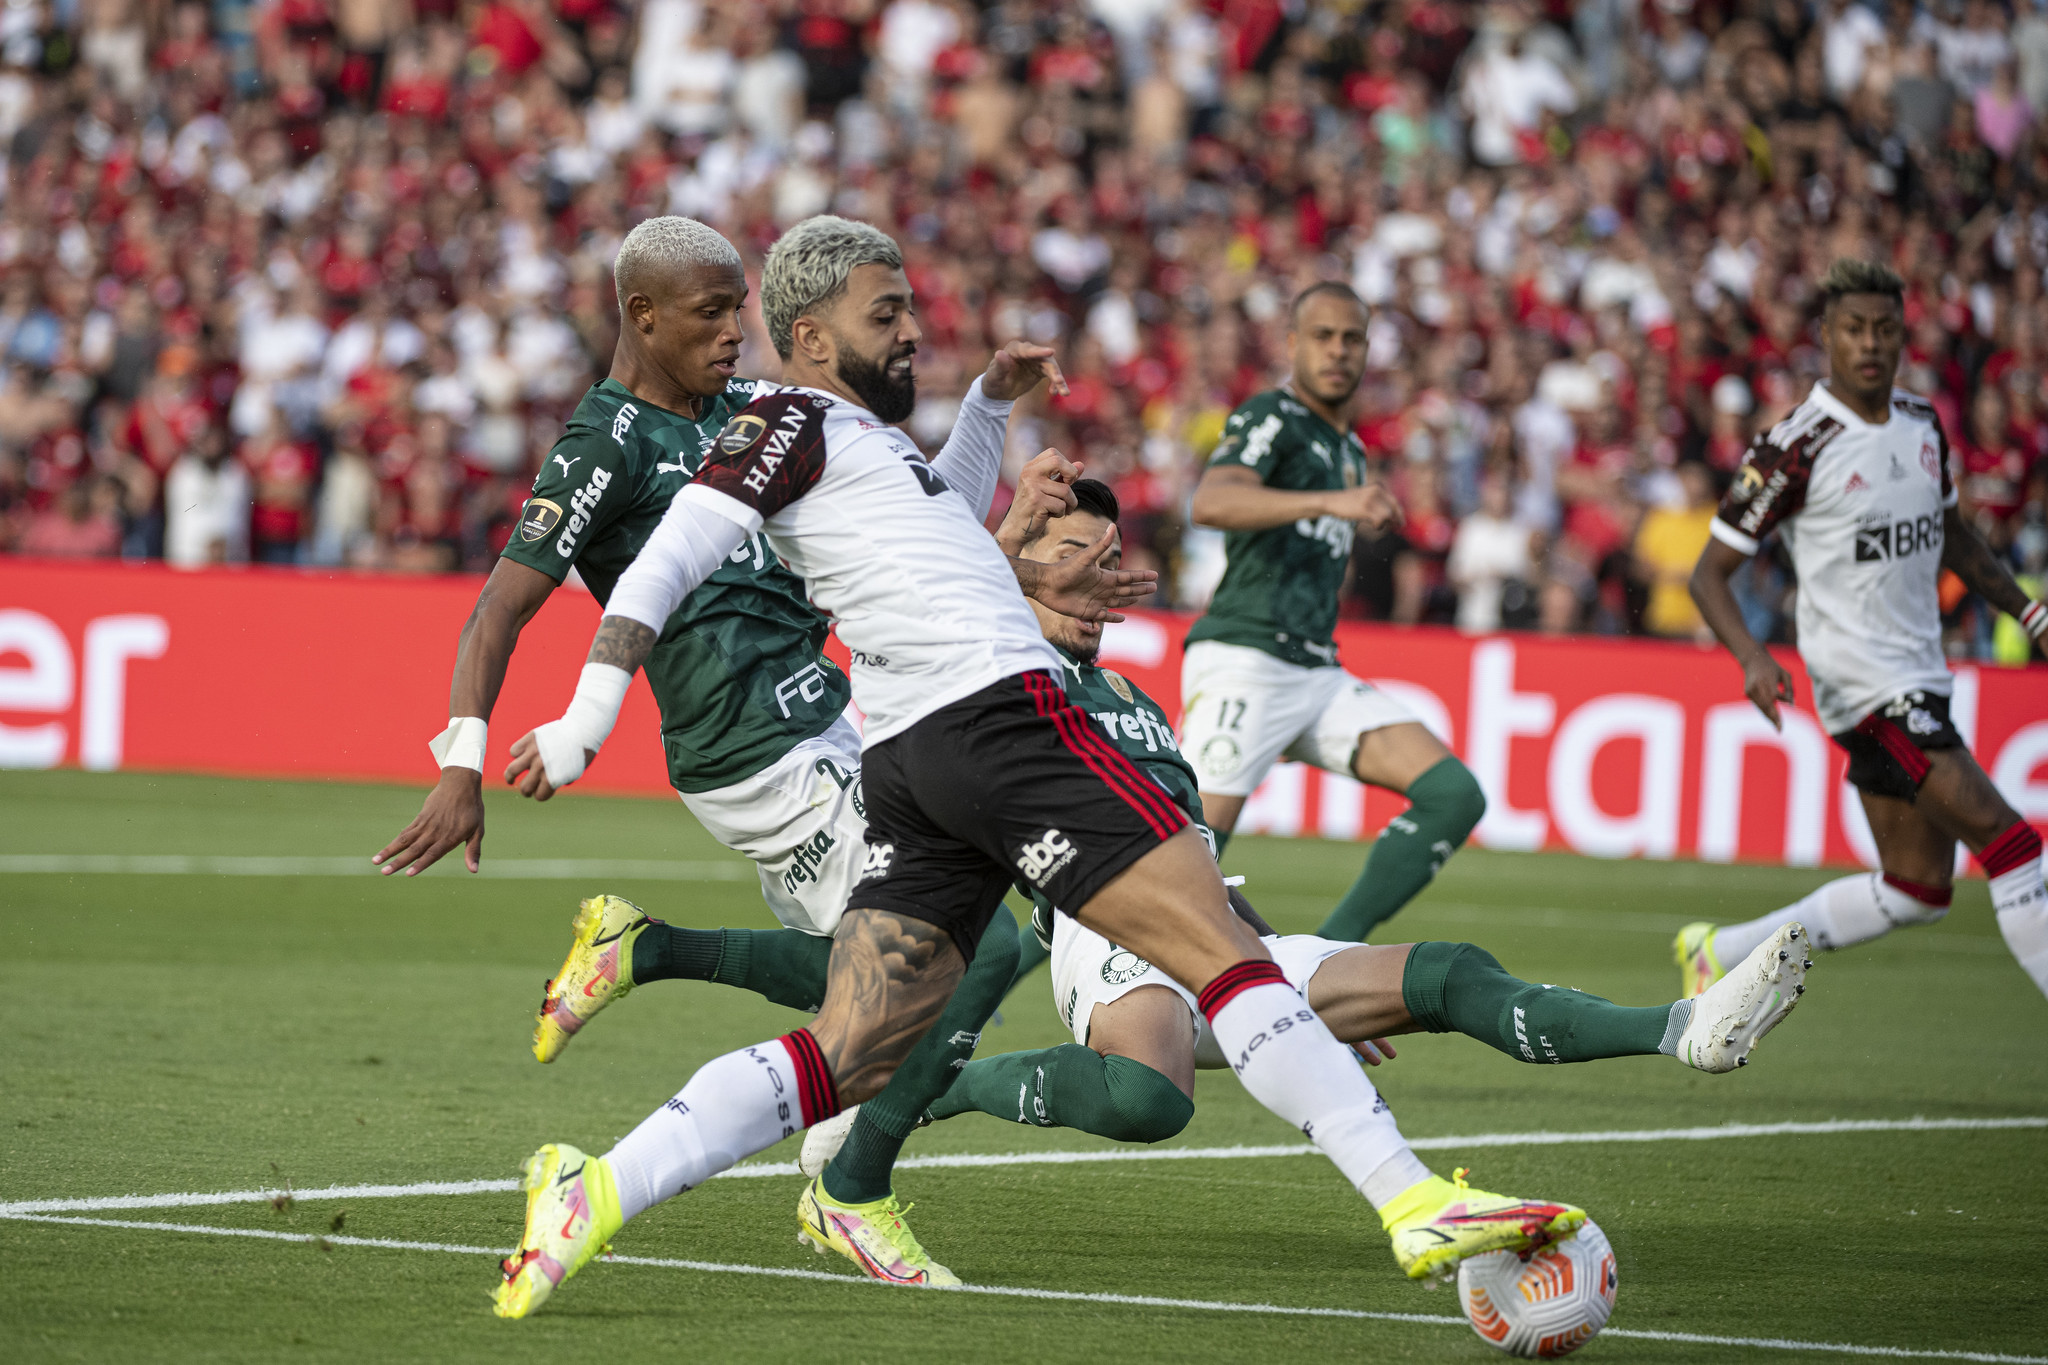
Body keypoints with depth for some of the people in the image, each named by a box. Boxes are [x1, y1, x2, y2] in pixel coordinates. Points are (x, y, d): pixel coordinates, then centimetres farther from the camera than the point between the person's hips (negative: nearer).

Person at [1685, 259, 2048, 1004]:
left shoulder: (1923, 424, 7)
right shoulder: (1794, 448, -14)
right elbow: (1709, 572, -11)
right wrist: (1753, 659, -27)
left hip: (1919, 678, 8)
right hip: (1863, 683, -8)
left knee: (1917, 887, 10)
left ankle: (1722, 952, 22)